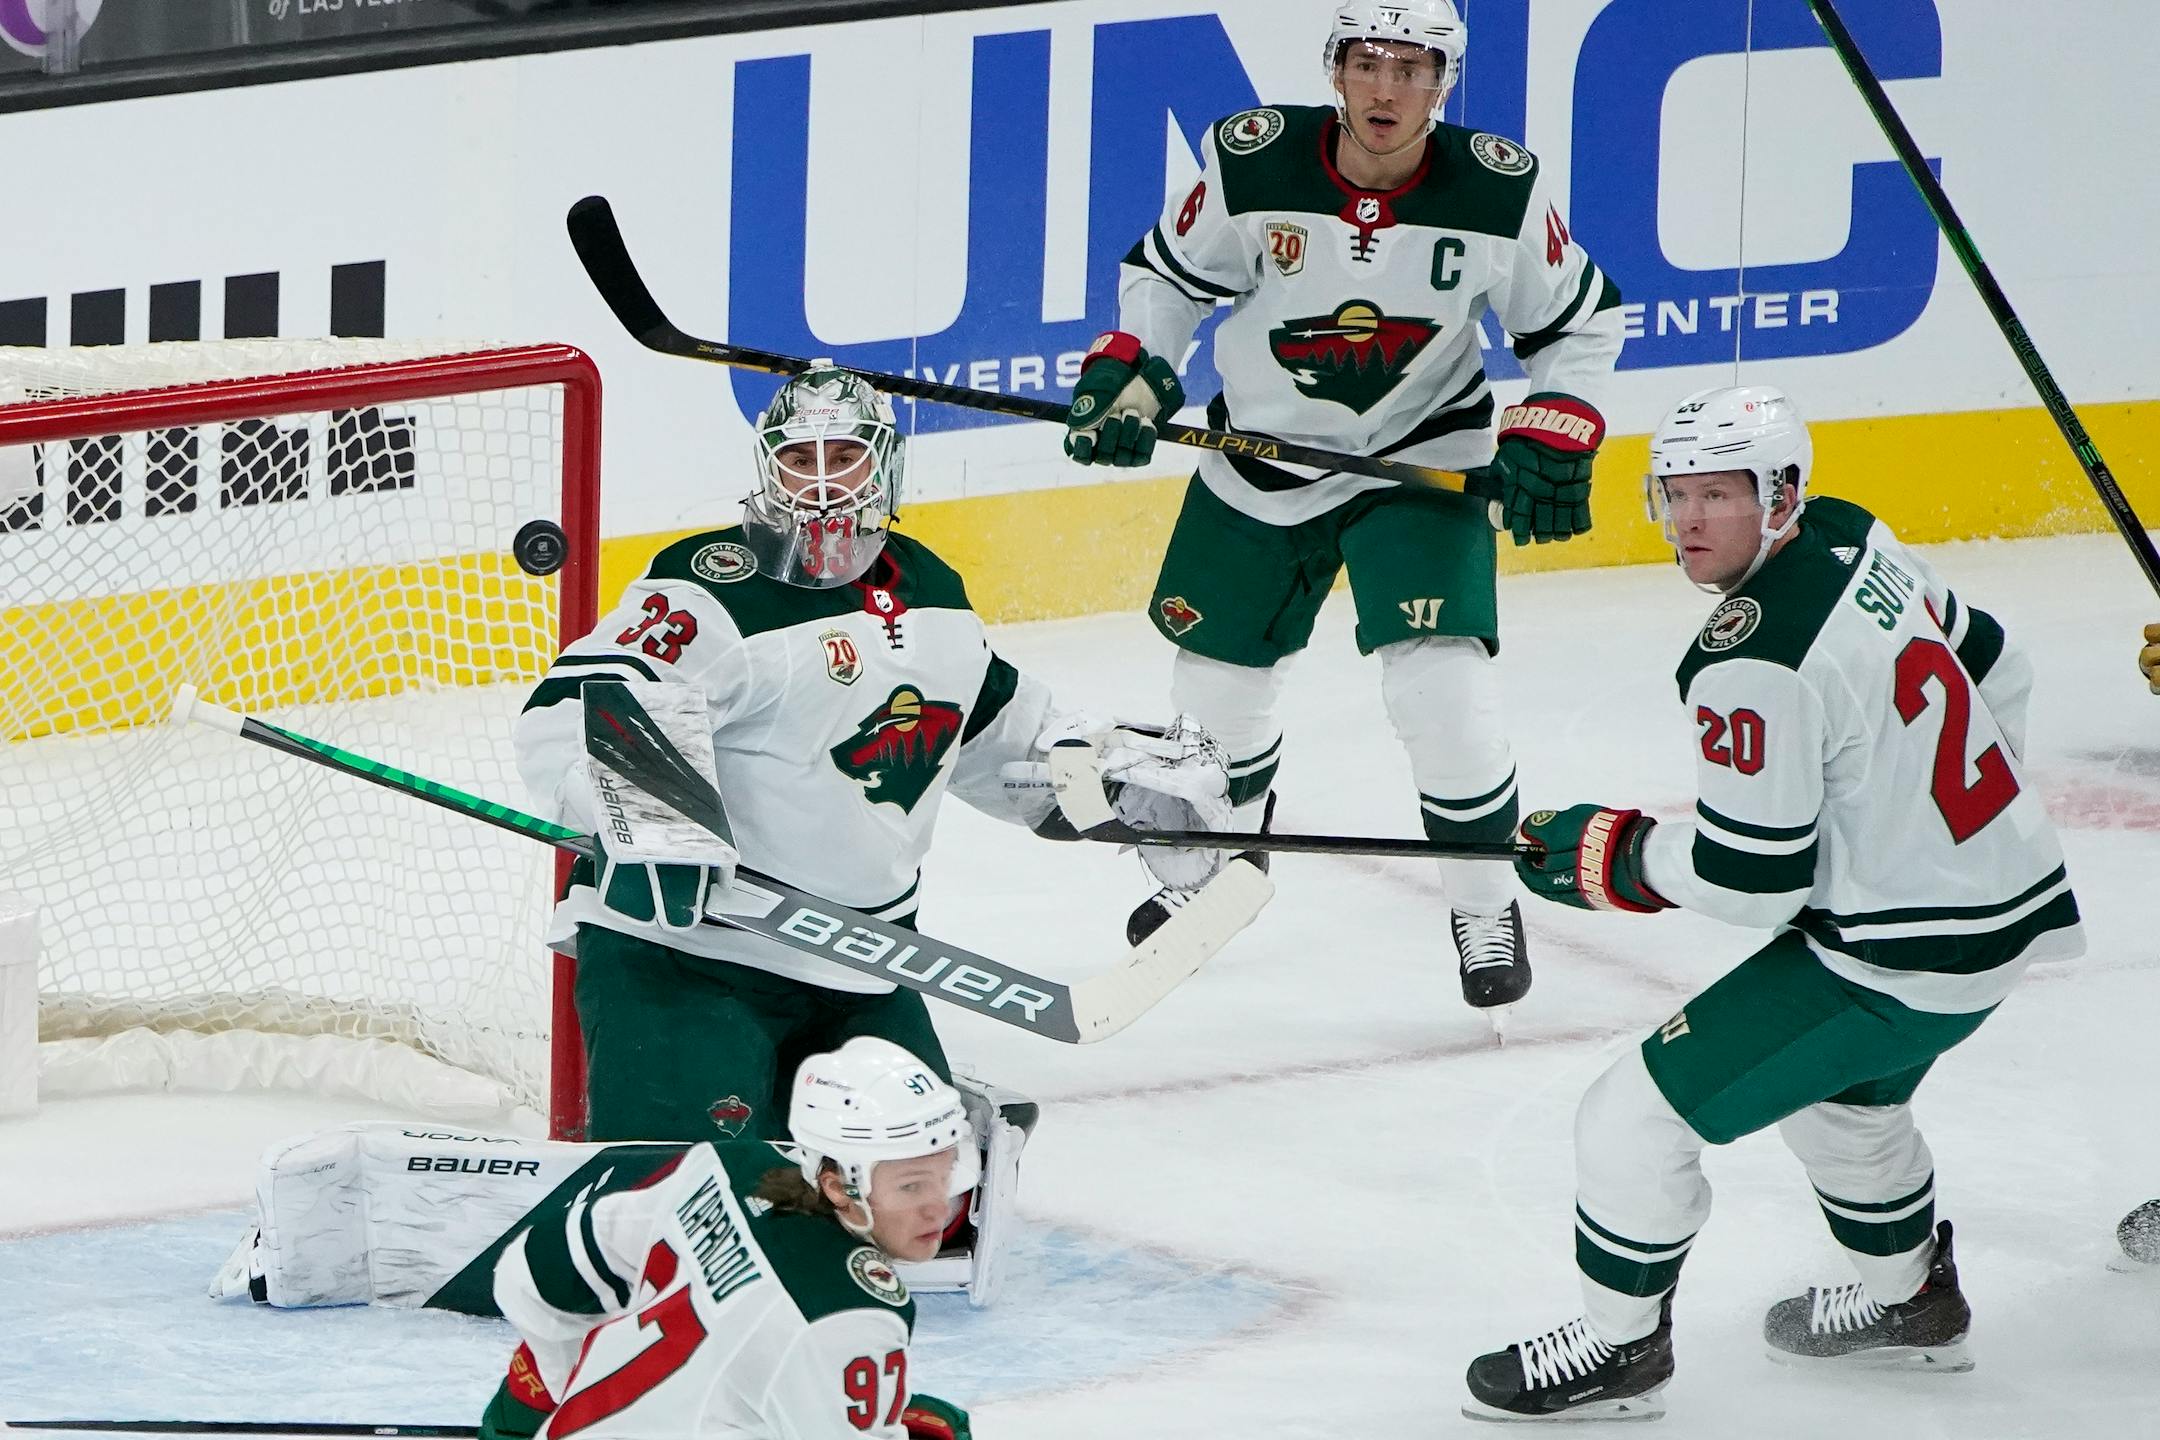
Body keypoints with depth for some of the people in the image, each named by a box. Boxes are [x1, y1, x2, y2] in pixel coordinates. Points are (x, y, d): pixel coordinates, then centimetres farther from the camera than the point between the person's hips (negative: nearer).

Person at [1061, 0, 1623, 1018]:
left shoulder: (1502, 192, -19)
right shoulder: (1250, 163, -19)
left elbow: (1578, 323, -3)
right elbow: (1168, 273, -1)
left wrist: (1553, 440, -14)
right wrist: (1128, 372, -15)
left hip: (1423, 461, -2)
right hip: (1262, 452, 2)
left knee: (1440, 676, -18)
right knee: (1216, 671, 14)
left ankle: (1485, 904, 4)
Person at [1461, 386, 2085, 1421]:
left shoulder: (1755, 664, -25)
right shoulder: (1855, 541, 2)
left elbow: (1755, 880, -22)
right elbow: (1991, 665, 16)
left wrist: (1611, 853, -7)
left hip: (1899, 963, -10)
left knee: (1641, 1111, -1)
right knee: (1840, 1088, 36)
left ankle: (1620, 1348, 15)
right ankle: (1912, 1301, 53)